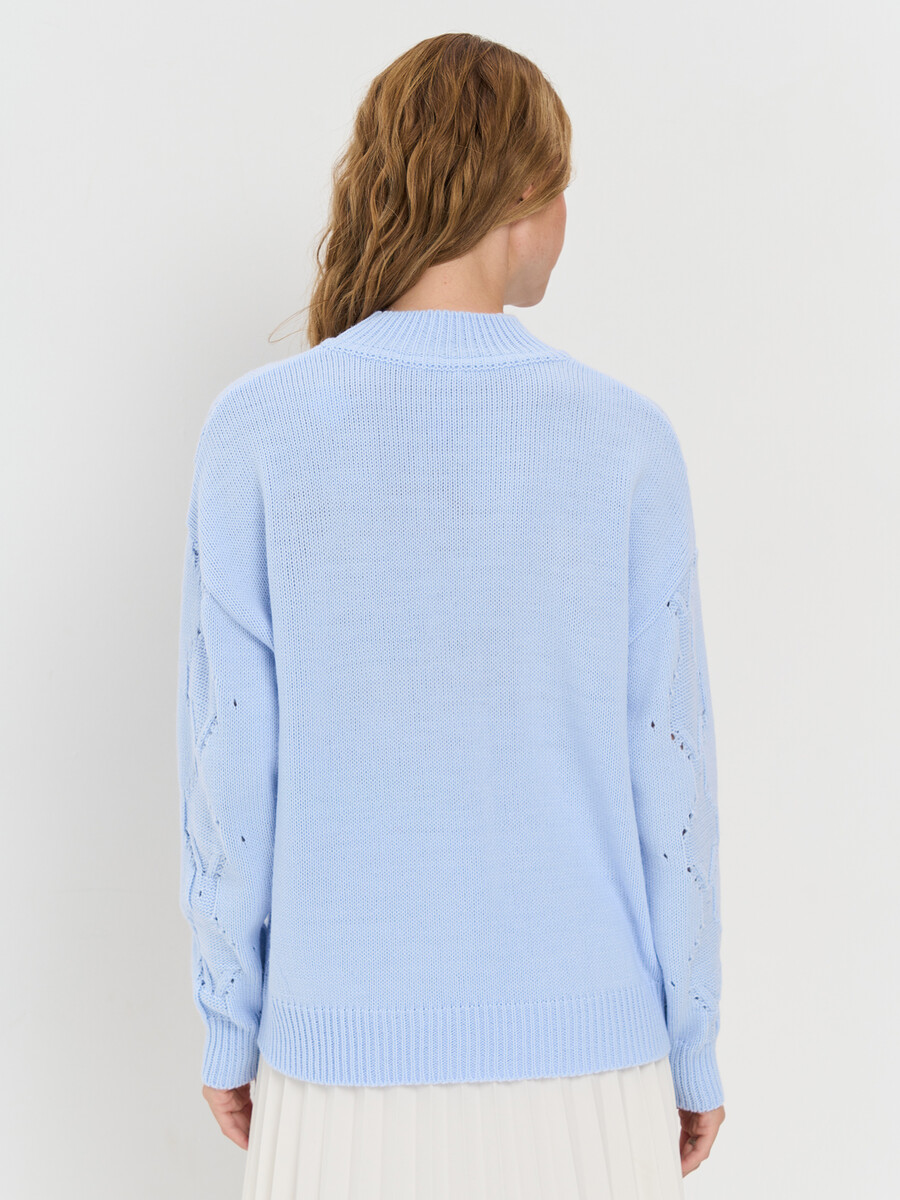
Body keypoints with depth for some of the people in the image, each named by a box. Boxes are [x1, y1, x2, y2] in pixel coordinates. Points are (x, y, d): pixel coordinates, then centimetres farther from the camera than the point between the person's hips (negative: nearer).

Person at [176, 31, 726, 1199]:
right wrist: (693, 1046, 7)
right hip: (583, 1056, 0)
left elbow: (232, 766, -7)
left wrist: (228, 1026, 6)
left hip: (348, 1050, 0)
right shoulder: (626, 441, -9)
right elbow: (669, 770, -6)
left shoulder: (258, 433, -10)